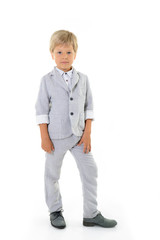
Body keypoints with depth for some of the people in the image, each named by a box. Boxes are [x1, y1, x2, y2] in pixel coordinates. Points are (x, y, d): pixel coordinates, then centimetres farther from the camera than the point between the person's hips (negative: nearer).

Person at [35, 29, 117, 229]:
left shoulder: (83, 79, 2)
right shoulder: (47, 80, -5)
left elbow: (88, 107, 4)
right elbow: (41, 109, -4)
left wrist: (87, 133, -2)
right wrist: (44, 137, -8)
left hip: (79, 135, 3)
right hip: (56, 137, -2)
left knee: (90, 171, 4)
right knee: (52, 174, 10)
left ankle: (91, 214, 17)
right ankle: (55, 211, 31)